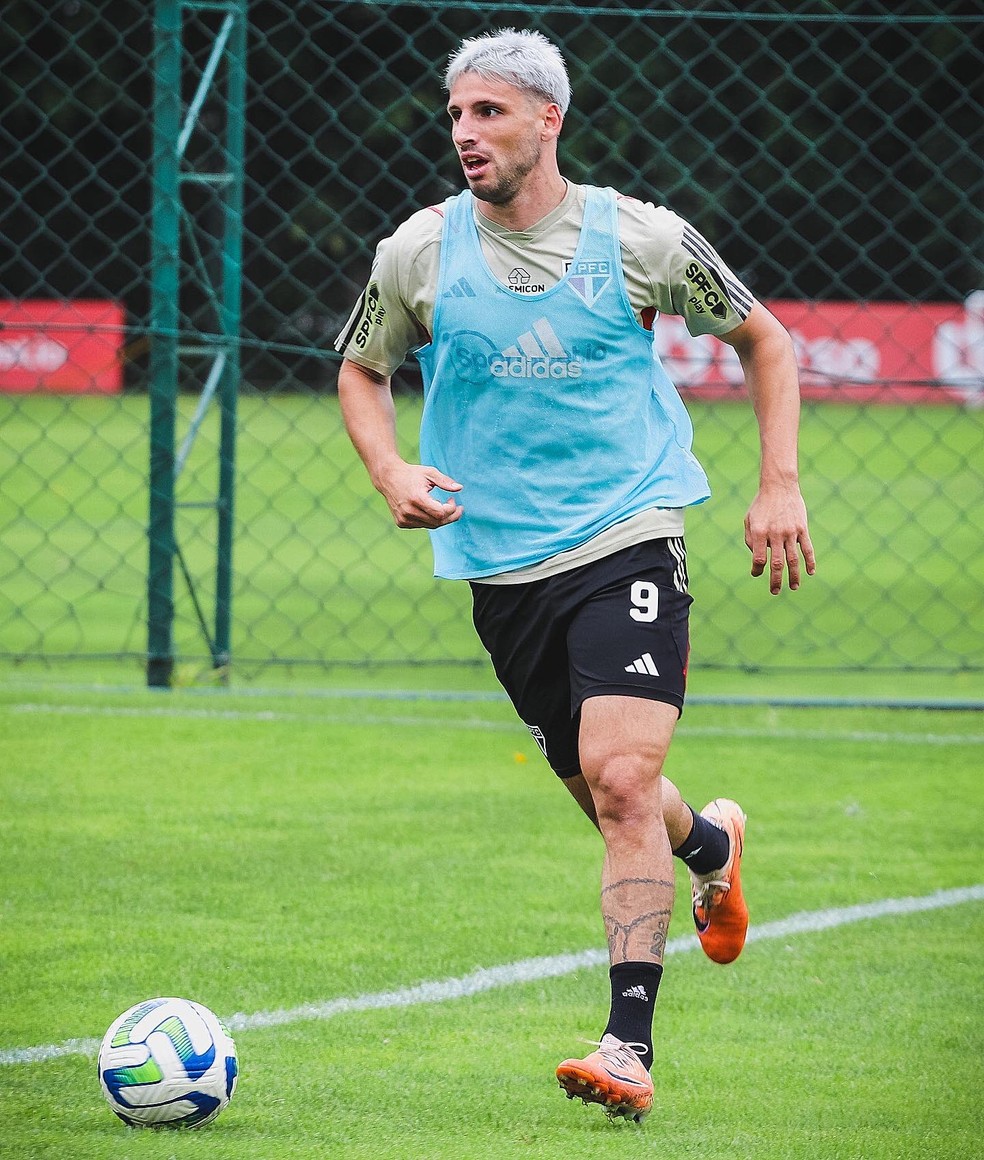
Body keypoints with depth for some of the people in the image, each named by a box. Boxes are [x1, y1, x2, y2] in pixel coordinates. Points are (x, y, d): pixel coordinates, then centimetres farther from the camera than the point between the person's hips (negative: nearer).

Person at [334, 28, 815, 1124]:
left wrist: (779, 485, 3)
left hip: (628, 543, -3)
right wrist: (392, 471, -3)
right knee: (602, 796, 13)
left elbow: (764, 341, 11)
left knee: (621, 782, -19)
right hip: (501, 567, 3)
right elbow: (361, 371, 17)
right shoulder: (418, 253, 0)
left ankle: (629, 1045, -18)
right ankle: (709, 842, 49)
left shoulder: (640, 239, -4)